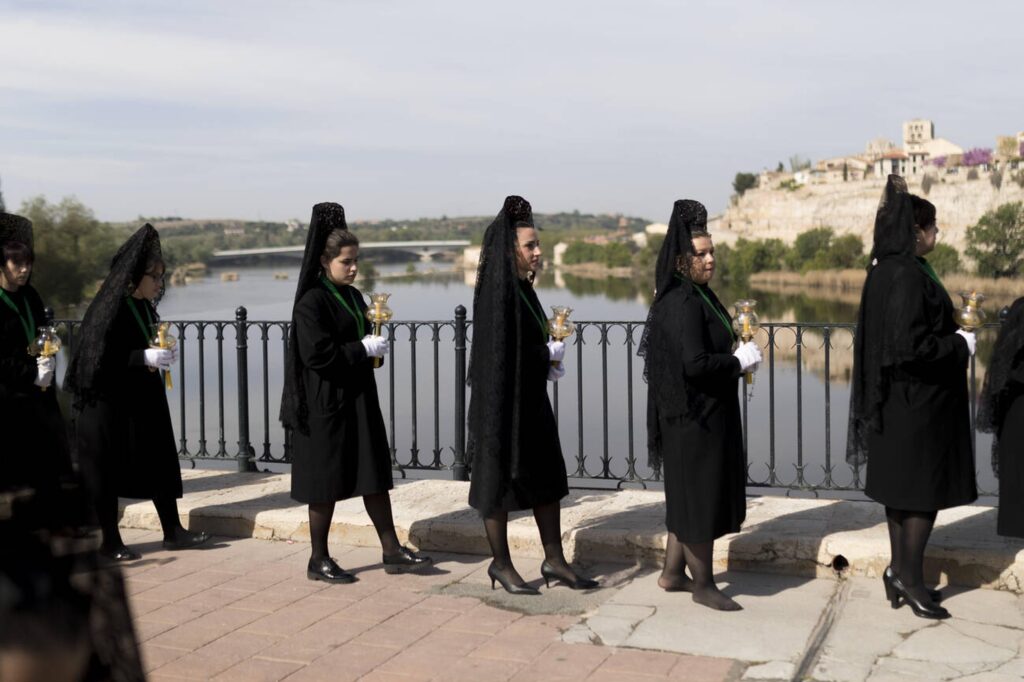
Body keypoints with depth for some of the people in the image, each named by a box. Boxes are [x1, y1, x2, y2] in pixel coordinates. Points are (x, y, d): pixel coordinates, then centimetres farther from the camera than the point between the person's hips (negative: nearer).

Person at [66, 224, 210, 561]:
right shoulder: (109, 309, -17)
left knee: (159, 462, 9)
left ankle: (173, 531, 16)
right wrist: (146, 358, -25)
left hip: (142, 402, 8)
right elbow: (100, 357, -24)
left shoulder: (143, 306, 7)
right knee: (108, 471, 2)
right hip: (109, 404, -8)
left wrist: (161, 354, 3)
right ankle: (110, 542, 13)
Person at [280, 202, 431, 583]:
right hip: (326, 403, -8)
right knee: (327, 484, 2)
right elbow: (316, 353, -22)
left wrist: (373, 346, 0)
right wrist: (363, 349, -17)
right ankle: (318, 560, 14)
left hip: (359, 398, 8)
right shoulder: (312, 301, -14)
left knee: (374, 475, 9)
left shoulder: (353, 297, 11)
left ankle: (392, 551, 16)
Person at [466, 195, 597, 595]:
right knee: (500, 478, 4)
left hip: (531, 399, 9)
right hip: (503, 397, -9)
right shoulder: (497, 291, -18)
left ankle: (554, 561, 20)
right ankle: (501, 565, 17)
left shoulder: (521, 288, 10)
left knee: (547, 476, 11)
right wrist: (550, 354, -13)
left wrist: (549, 357, 7)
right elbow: (500, 352, -24)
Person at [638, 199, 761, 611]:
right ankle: (703, 584, 14)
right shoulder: (684, 303, -21)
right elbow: (694, 363, -28)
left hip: (704, 412, 10)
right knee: (700, 495, 1)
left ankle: (673, 573, 29)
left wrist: (736, 355, 4)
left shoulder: (696, 296, 10)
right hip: (695, 416, -10)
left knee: (690, 494, 17)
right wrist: (740, 361, -15)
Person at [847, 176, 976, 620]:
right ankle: (909, 576, 10)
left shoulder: (884, 271, 8)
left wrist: (951, 337, 16)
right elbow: (910, 346, -25)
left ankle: (900, 574, 22)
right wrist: (959, 345, -12)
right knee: (924, 489, 1)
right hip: (919, 403, -9)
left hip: (897, 400, 9)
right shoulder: (909, 275, -21)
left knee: (901, 489, 14)